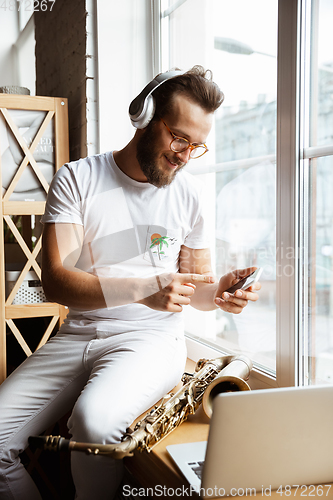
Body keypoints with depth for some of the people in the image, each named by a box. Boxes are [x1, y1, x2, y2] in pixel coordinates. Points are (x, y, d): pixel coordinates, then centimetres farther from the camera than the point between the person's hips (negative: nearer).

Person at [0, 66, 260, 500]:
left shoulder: (188, 193, 7)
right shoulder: (77, 179, 0)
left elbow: (194, 285, 15)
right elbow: (56, 281, -12)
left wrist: (218, 291, -10)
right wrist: (145, 289, -24)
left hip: (153, 337, 0)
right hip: (77, 335, 1)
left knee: (94, 420, -30)